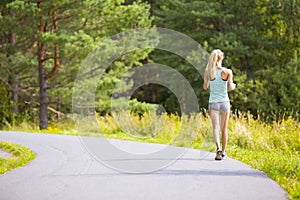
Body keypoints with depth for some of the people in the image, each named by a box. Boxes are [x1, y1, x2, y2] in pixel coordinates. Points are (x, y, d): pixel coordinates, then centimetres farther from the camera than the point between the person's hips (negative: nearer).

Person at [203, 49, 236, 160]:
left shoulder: (208, 72, -3)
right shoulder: (227, 72, -7)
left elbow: (205, 87, 5)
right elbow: (230, 88, -10)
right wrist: (234, 85, 12)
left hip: (213, 102, 0)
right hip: (224, 102, 0)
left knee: (216, 128, -5)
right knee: (224, 129, 14)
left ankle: (218, 148, -30)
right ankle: (223, 152, 23)